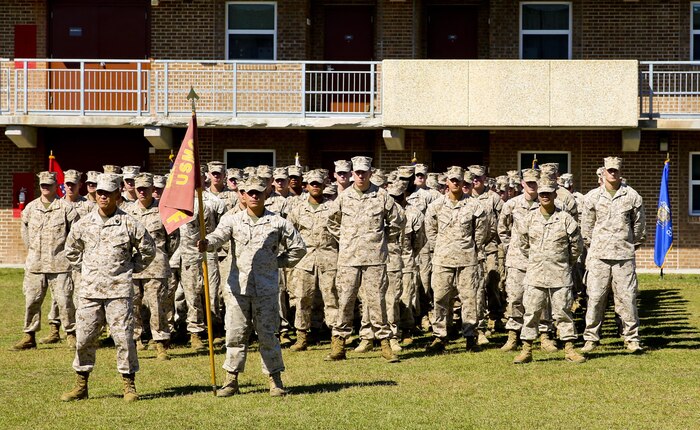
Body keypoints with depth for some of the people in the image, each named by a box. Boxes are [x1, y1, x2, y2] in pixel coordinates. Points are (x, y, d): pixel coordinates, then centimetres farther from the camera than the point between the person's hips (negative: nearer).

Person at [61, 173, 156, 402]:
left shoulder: (129, 224, -2)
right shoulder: (83, 224, 6)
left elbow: (148, 250, 9)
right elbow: (71, 251, 22)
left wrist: (130, 269, 8)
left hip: (119, 290, -3)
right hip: (89, 290, 3)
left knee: (123, 337, -4)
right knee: (84, 338, 5)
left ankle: (129, 385, 6)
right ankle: (81, 385, 15)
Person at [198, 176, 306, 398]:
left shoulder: (278, 222, 6)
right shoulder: (232, 219, 6)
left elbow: (298, 248, 13)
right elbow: (219, 235, -13)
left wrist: (278, 262, 7)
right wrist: (207, 243, -35)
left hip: (266, 289, -1)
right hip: (237, 287, 1)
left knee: (267, 335, 2)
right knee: (235, 334, 3)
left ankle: (276, 380, 11)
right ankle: (231, 380, 11)